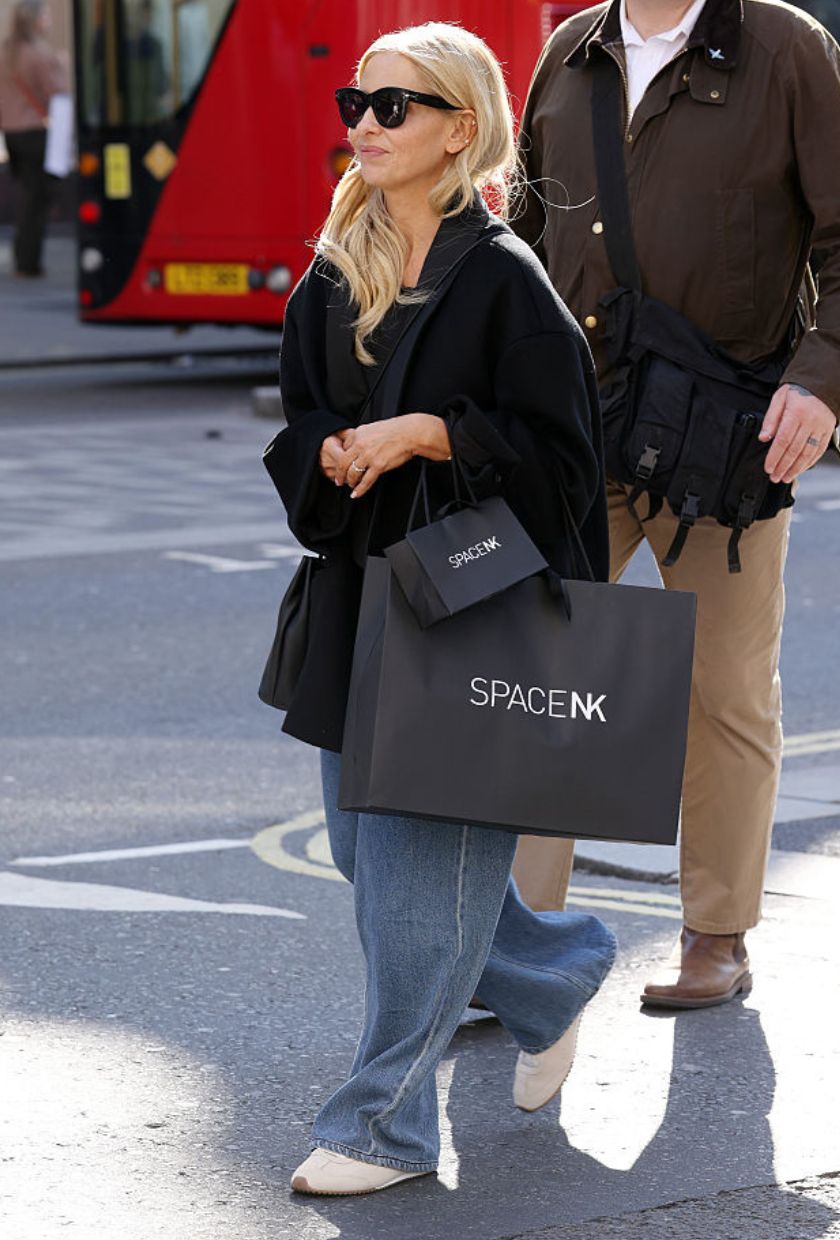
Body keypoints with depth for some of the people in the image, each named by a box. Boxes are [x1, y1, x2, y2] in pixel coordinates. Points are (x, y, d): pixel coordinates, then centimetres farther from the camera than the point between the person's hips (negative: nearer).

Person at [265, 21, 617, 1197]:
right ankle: (559, 974, 36)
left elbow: (555, 444, -11)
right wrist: (335, 453, -7)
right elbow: (299, 422, 14)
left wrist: (422, 432, -20)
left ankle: (388, 1122, 6)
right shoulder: (336, 276, 9)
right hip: (359, 595, 7)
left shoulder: (503, 277, -10)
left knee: (421, 860, -4)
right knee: (363, 845, 12)